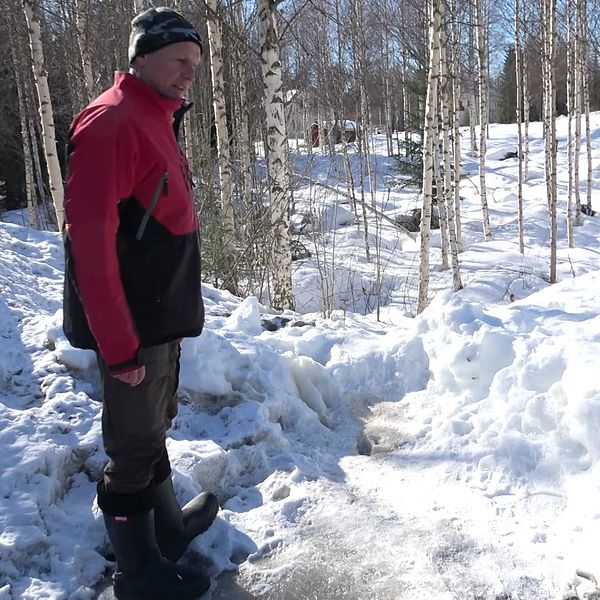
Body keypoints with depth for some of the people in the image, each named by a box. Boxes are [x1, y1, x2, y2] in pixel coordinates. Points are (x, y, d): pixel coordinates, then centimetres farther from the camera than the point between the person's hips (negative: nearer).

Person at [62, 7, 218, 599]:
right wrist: (120, 345, -23)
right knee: (135, 444, 4)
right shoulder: (110, 123, -17)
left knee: (153, 426, 22)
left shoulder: (155, 120, 14)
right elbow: (91, 240, -24)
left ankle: (169, 526, 42)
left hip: (160, 315, 10)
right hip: (131, 324, -10)